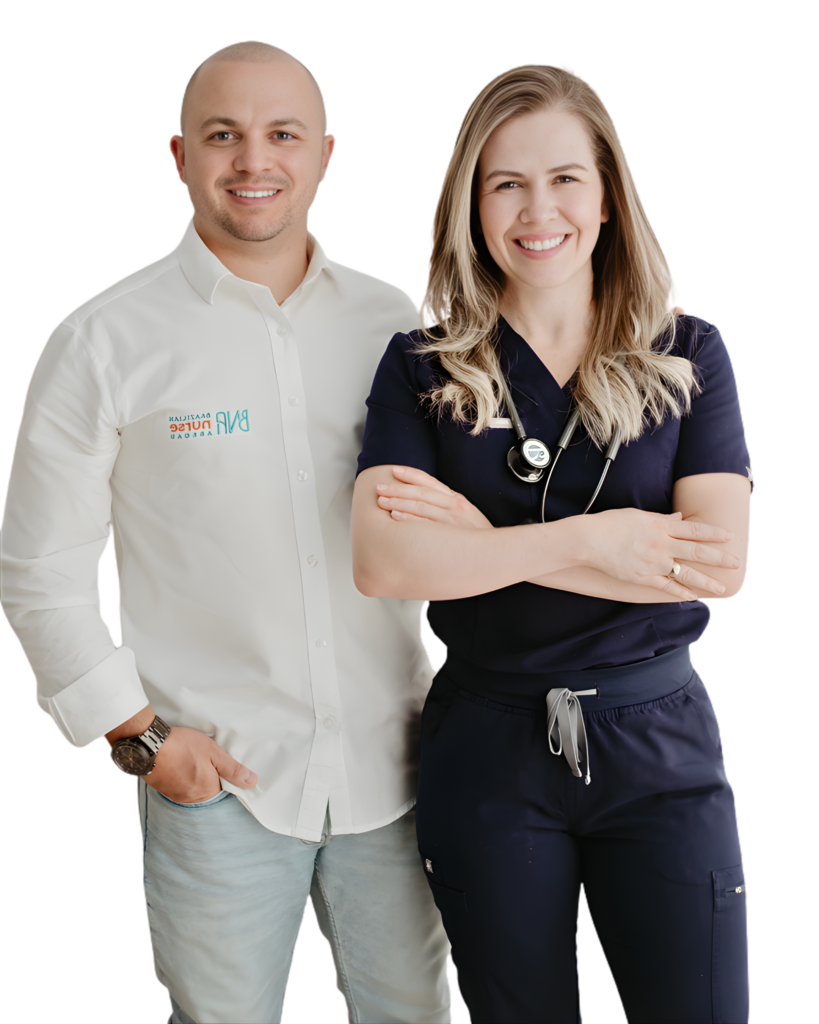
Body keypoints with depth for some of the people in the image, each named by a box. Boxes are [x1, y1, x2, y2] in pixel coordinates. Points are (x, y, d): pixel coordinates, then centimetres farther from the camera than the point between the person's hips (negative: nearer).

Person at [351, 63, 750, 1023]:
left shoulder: (688, 355, -1)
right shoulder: (423, 365, -2)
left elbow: (721, 560, -13)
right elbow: (382, 562, -16)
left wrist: (485, 540, -16)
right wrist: (583, 538, -18)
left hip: (656, 738, 0)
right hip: (485, 750, 0)